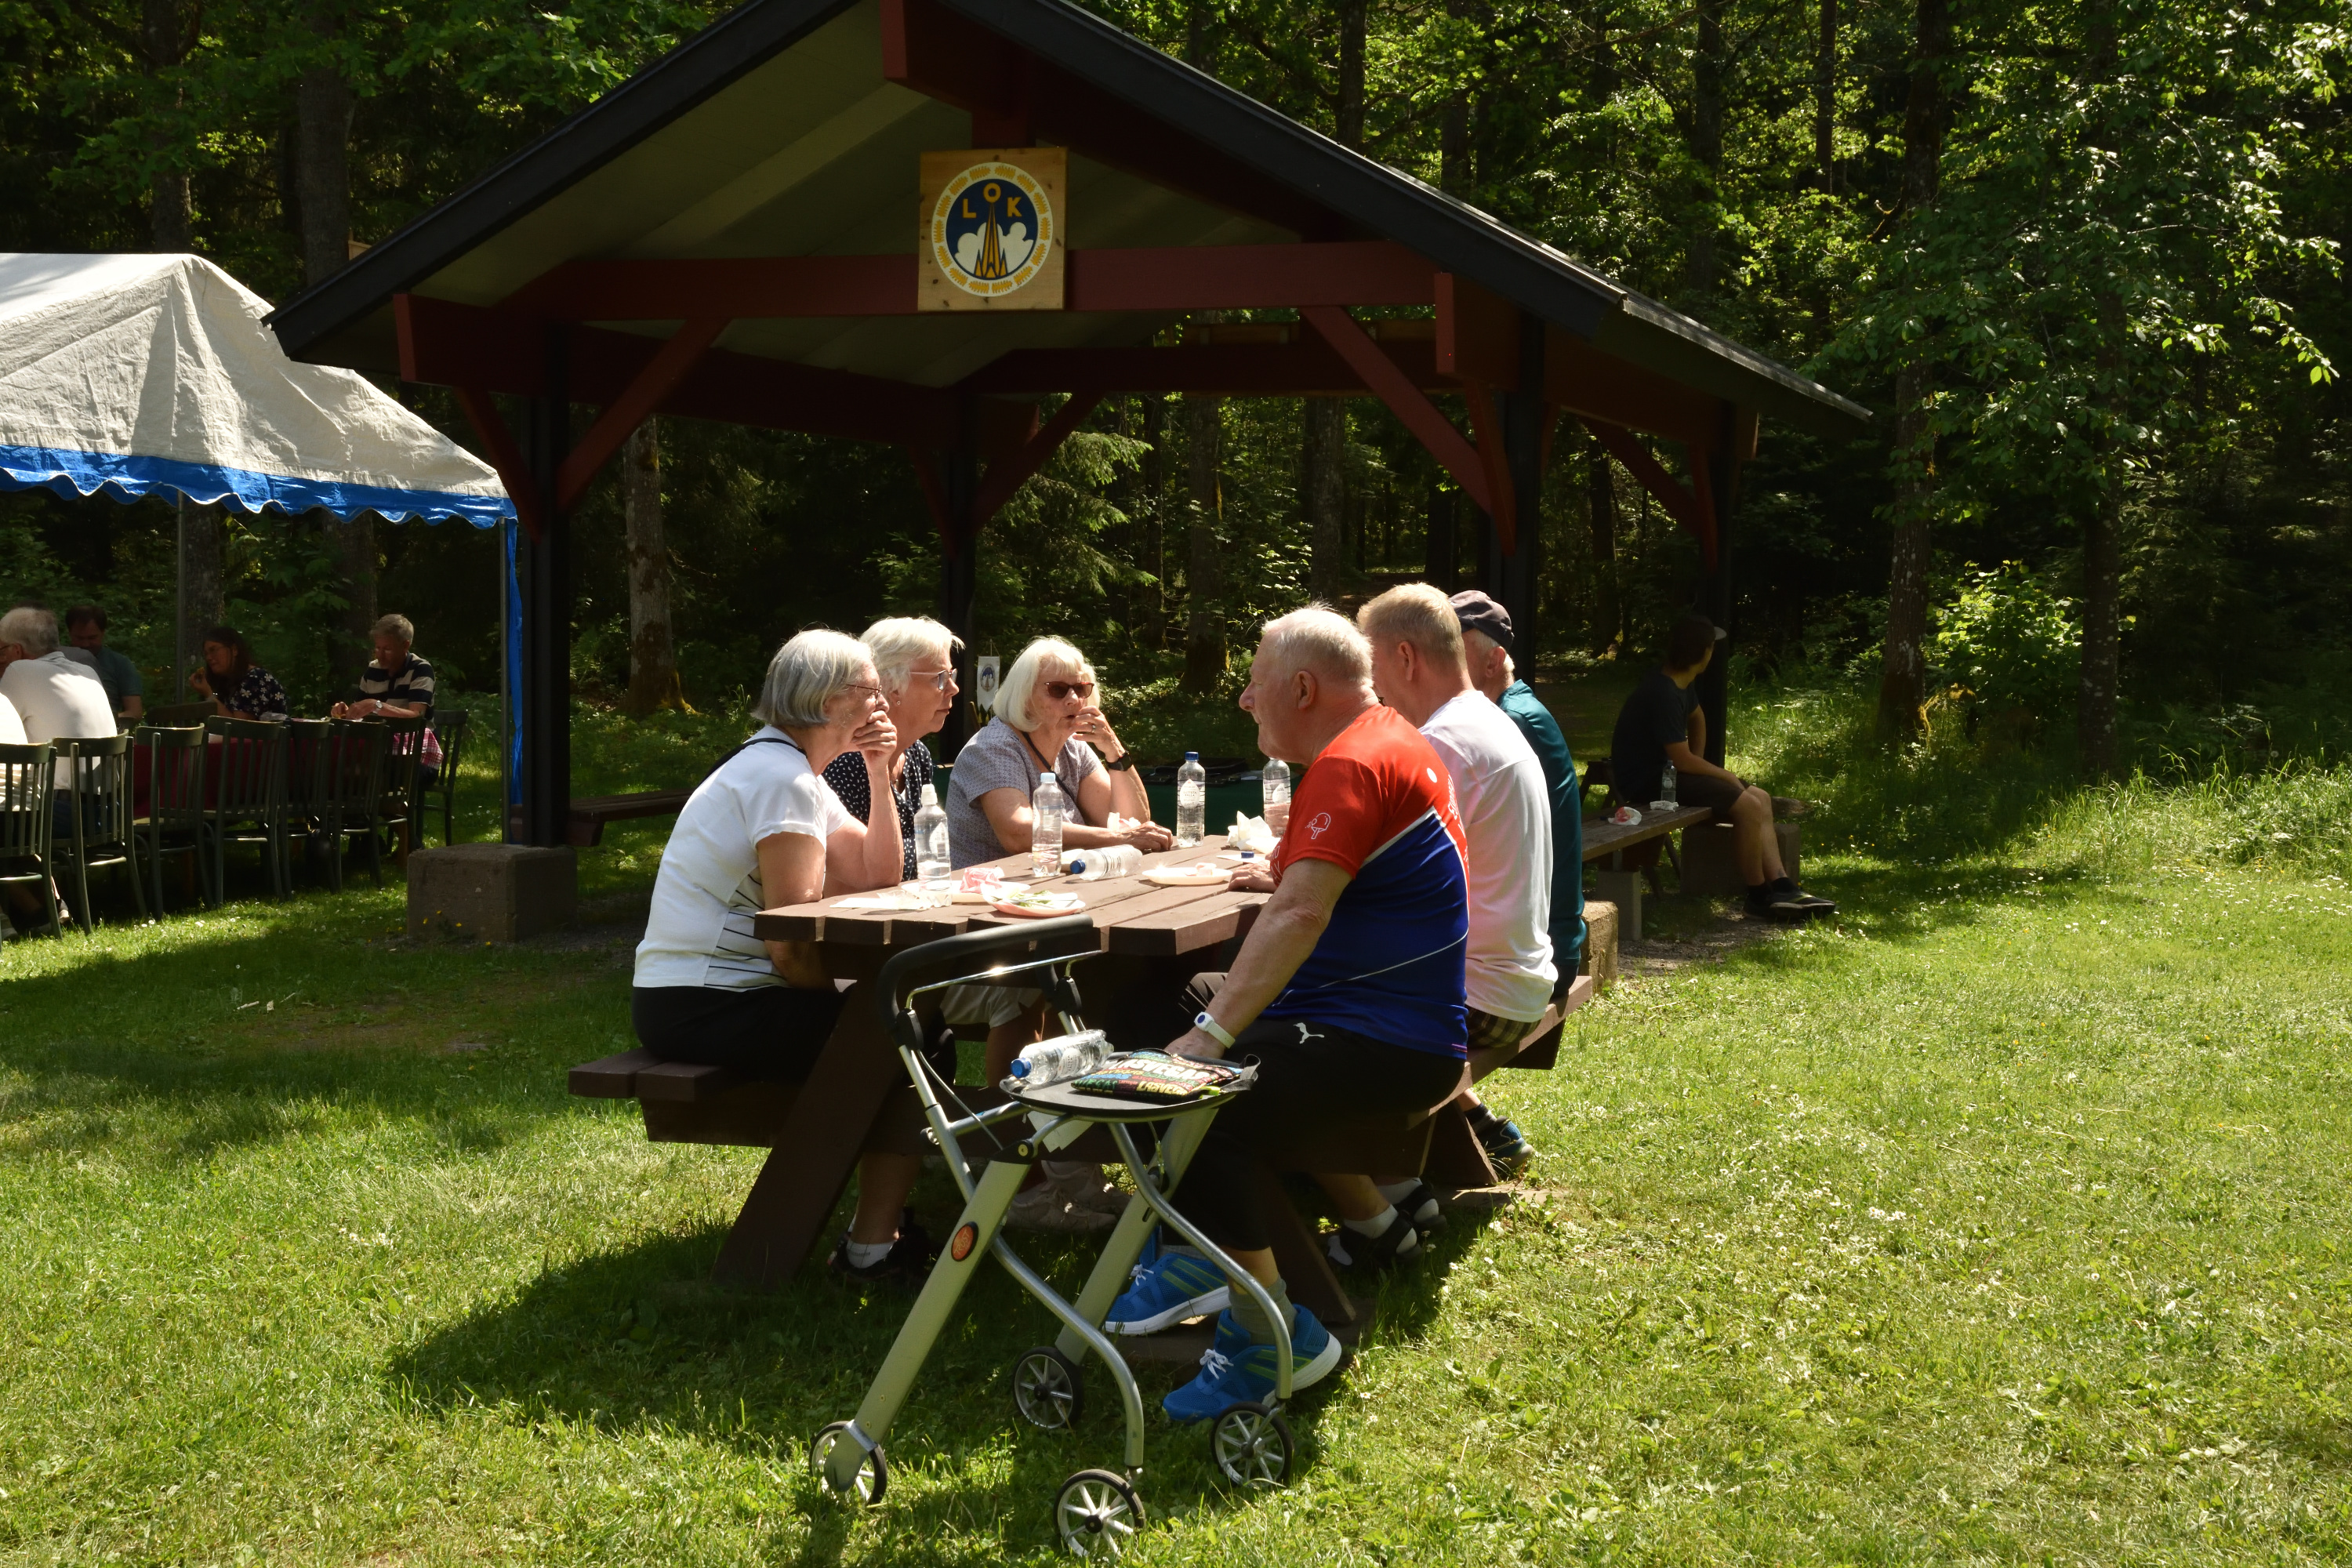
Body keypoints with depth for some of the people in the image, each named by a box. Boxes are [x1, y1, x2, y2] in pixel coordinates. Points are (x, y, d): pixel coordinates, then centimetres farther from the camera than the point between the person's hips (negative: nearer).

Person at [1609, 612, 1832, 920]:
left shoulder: (1680, 684, 8)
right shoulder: (1663, 694, -24)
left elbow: (1697, 719, 30)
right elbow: (1683, 760, -24)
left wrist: (1700, 764, 17)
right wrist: (1726, 776, -9)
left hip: (1666, 772, 11)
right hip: (1647, 783, -11)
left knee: (1761, 800, 4)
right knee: (1748, 806, -21)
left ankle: (1783, 888, 0)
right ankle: (1759, 896, -7)